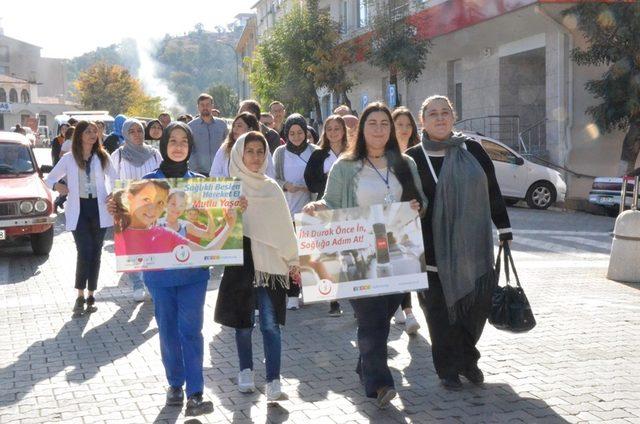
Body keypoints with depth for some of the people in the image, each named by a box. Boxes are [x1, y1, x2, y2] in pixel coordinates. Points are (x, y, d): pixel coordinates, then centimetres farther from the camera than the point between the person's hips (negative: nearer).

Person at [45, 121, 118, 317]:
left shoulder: (102, 157, 5)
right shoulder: (69, 159, 2)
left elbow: (114, 179, 11)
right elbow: (49, 178, 9)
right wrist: (57, 185, -13)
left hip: (99, 208, 2)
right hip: (78, 209, -2)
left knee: (95, 253, 6)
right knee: (85, 252, -12)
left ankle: (91, 295, 15)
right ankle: (80, 296, -3)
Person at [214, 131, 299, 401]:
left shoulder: (271, 188, 9)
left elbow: (284, 226, 11)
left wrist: (293, 261, 10)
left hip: (270, 262, 1)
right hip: (240, 261, -1)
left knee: (270, 324, -6)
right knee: (244, 322, 8)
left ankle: (274, 380, -4)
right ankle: (245, 371, 26)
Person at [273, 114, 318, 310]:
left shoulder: (314, 151, 3)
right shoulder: (280, 152, 5)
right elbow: (273, 179, 4)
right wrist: (285, 185, -14)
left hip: (308, 209, 0)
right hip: (286, 210, 0)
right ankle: (292, 294, 3)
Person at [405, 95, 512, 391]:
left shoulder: (471, 150, 5)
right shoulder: (413, 158, 0)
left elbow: (492, 190, 10)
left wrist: (504, 228, 9)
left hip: (473, 246, 2)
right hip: (434, 249, -2)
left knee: (476, 305, 5)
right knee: (441, 309, 1)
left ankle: (467, 359, 28)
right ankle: (448, 369, 16)